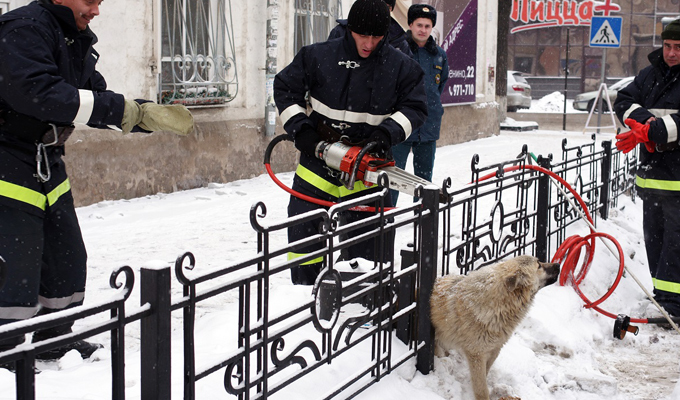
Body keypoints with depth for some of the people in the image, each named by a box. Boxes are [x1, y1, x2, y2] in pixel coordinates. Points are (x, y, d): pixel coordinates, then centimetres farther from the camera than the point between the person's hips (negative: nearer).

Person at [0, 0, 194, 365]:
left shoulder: (78, 43, 14)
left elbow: (95, 100, 15)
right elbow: (33, 91, -30)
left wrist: (146, 115, -1)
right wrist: (114, 107, -27)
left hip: (47, 164, 10)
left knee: (67, 262, 14)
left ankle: (54, 341, 29)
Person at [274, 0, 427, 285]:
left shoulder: (401, 67, -3)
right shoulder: (317, 56, -3)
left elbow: (415, 107, 2)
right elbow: (285, 88, 6)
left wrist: (389, 132, -15)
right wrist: (299, 128, -7)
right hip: (316, 168, 1)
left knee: (368, 251, 0)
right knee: (304, 240, 7)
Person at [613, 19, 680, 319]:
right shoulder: (651, 74, 13)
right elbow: (624, 100, 6)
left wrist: (652, 132, -26)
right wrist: (645, 119, -12)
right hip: (651, 175, 7)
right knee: (654, 237, 14)